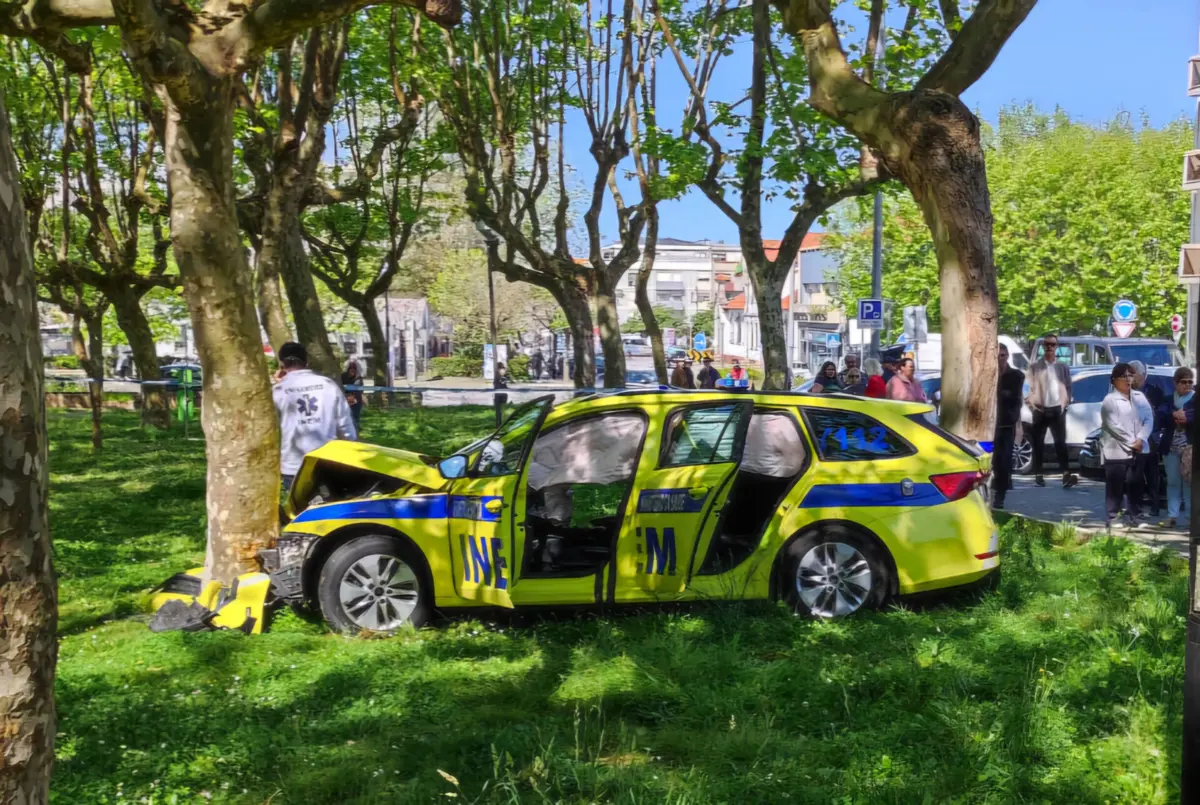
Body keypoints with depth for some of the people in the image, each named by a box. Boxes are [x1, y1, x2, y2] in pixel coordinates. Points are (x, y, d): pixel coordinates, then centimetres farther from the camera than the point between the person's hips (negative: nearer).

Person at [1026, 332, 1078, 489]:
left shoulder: (1063, 366, 9)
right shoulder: (1035, 366, 4)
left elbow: (1067, 387, 9)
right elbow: (1030, 387, 0)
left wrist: (1065, 404, -2)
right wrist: (1032, 403, -11)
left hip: (1057, 409, 0)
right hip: (1040, 409, 0)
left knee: (1060, 442, -7)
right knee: (1038, 443, 4)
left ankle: (1066, 474, -14)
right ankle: (1038, 475, 11)